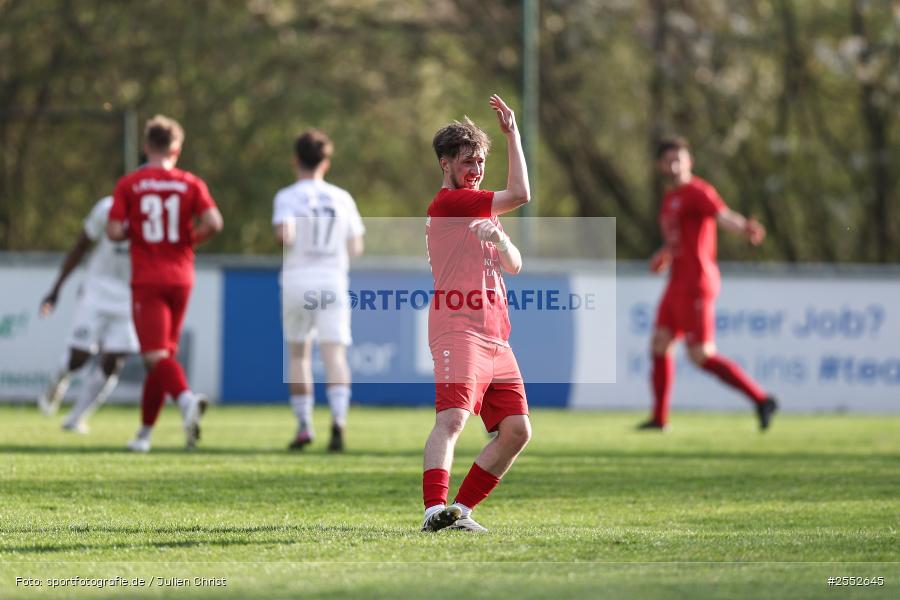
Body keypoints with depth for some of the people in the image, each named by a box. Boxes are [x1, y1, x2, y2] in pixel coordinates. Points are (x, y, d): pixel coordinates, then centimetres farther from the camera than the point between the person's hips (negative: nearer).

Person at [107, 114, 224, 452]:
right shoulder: (190, 184, 1)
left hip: (147, 281, -3)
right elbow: (214, 223, -12)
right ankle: (145, 433, 17)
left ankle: (187, 400, -37)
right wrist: (191, 239, 7)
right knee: (163, 354, 13)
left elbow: (114, 232, -9)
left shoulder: (129, 185, -2)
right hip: (181, 279, 3)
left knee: (156, 355, -9)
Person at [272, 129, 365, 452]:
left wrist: (282, 238, 4)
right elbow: (356, 248, 8)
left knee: (299, 354, 14)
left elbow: (284, 234, -19)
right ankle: (338, 418, -29)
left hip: (296, 280, -1)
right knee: (334, 353, -8)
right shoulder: (342, 198, 7)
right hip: (333, 280, 1)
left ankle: (304, 425, 15)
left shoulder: (287, 197, -2)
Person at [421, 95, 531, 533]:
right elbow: (520, 194, -8)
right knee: (452, 418, -25)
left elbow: (513, 266, 20)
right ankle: (435, 509, -39)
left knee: (517, 431, 3)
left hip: (495, 338, 9)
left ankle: (460, 510, 8)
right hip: (459, 331, -9)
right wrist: (512, 133, 1)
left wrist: (500, 240, -3)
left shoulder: (482, 211, 26)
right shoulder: (447, 203, -4)